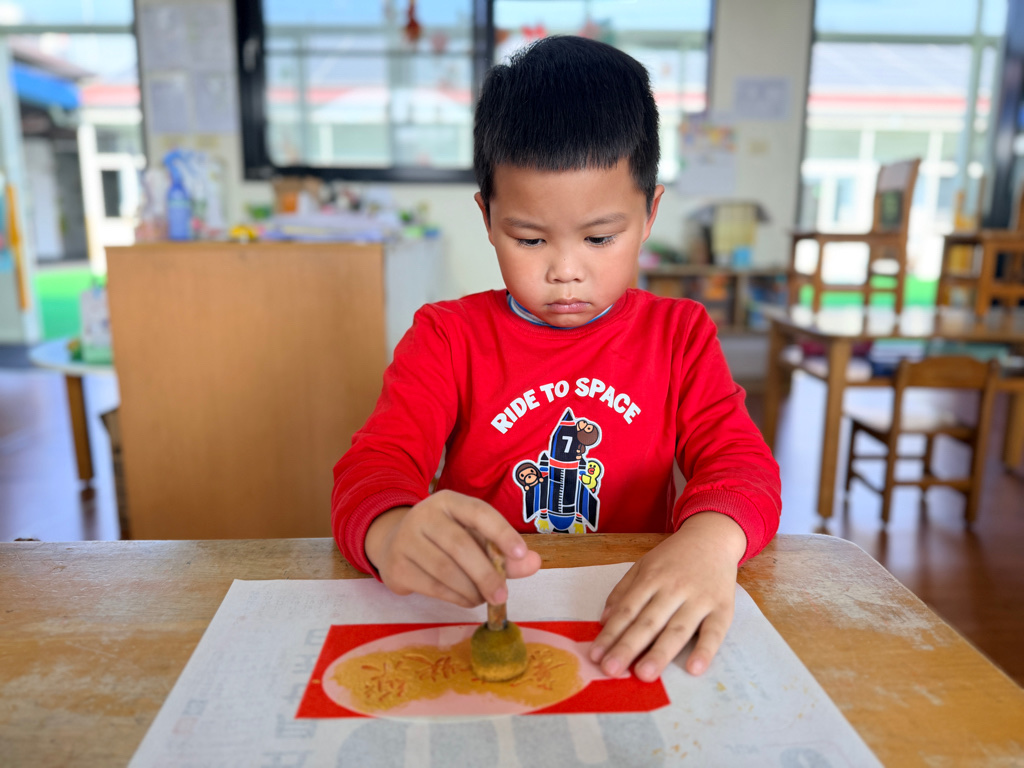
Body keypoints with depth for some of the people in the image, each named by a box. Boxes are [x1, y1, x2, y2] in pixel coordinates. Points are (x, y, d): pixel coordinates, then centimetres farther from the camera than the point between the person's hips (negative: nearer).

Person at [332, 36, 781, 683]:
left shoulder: (680, 335, 5)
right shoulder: (449, 336, 1)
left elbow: (741, 461, -6)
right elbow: (374, 465, -10)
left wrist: (711, 537, -31)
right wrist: (395, 531, -35)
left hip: (634, 631, 1)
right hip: (480, 616, 0)